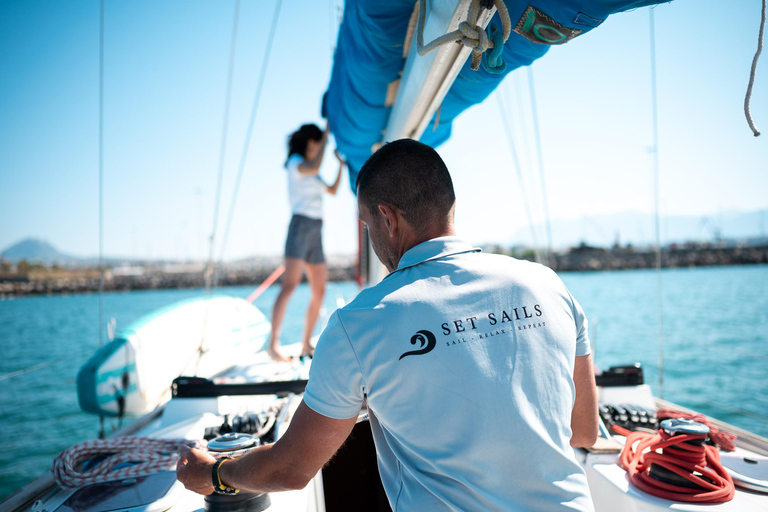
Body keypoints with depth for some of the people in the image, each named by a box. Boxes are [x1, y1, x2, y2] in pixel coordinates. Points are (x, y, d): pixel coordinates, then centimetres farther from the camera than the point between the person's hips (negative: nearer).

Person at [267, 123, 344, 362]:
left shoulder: (311, 171, 23)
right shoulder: (295, 162, 0)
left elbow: (333, 191, 33)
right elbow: (314, 167, -22)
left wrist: (341, 164, 28)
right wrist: (326, 135, -12)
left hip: (316, 233, 9)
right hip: (301, 226, -9)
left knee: (319, 291, 5)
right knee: (289, 285, -20)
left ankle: (306, 345, 12)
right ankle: (273, 344, -23)